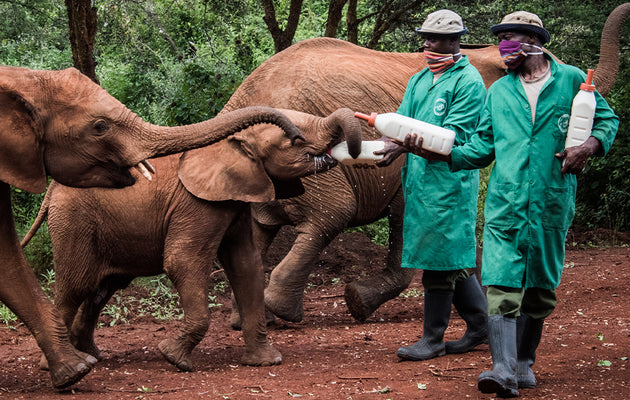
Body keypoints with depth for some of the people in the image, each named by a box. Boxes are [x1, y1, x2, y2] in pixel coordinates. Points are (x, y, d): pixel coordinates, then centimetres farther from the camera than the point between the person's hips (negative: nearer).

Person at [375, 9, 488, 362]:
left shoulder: (468, 81, -8)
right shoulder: (420, 80, 17)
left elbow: (453, 134, -16)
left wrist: (405, 146, -23)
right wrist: (384, 148, -9)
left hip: (449, 179, -8)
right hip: (420, 178, 8)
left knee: (439, 255, -5)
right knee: (452, 257, 12)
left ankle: (433, 338, 2)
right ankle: (481, 324, 23)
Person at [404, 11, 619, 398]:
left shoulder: (571, 80, 5)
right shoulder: (498, 91, 13)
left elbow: (607, 119, 12)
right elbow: (482, 148, 12)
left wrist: (591, 145, -9)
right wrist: (435, 152, -1)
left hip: (551, 204, -1)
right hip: (505, 203, 1)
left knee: (539, 289, 9)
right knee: (501, 286, -13)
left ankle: (525, 362, 23)